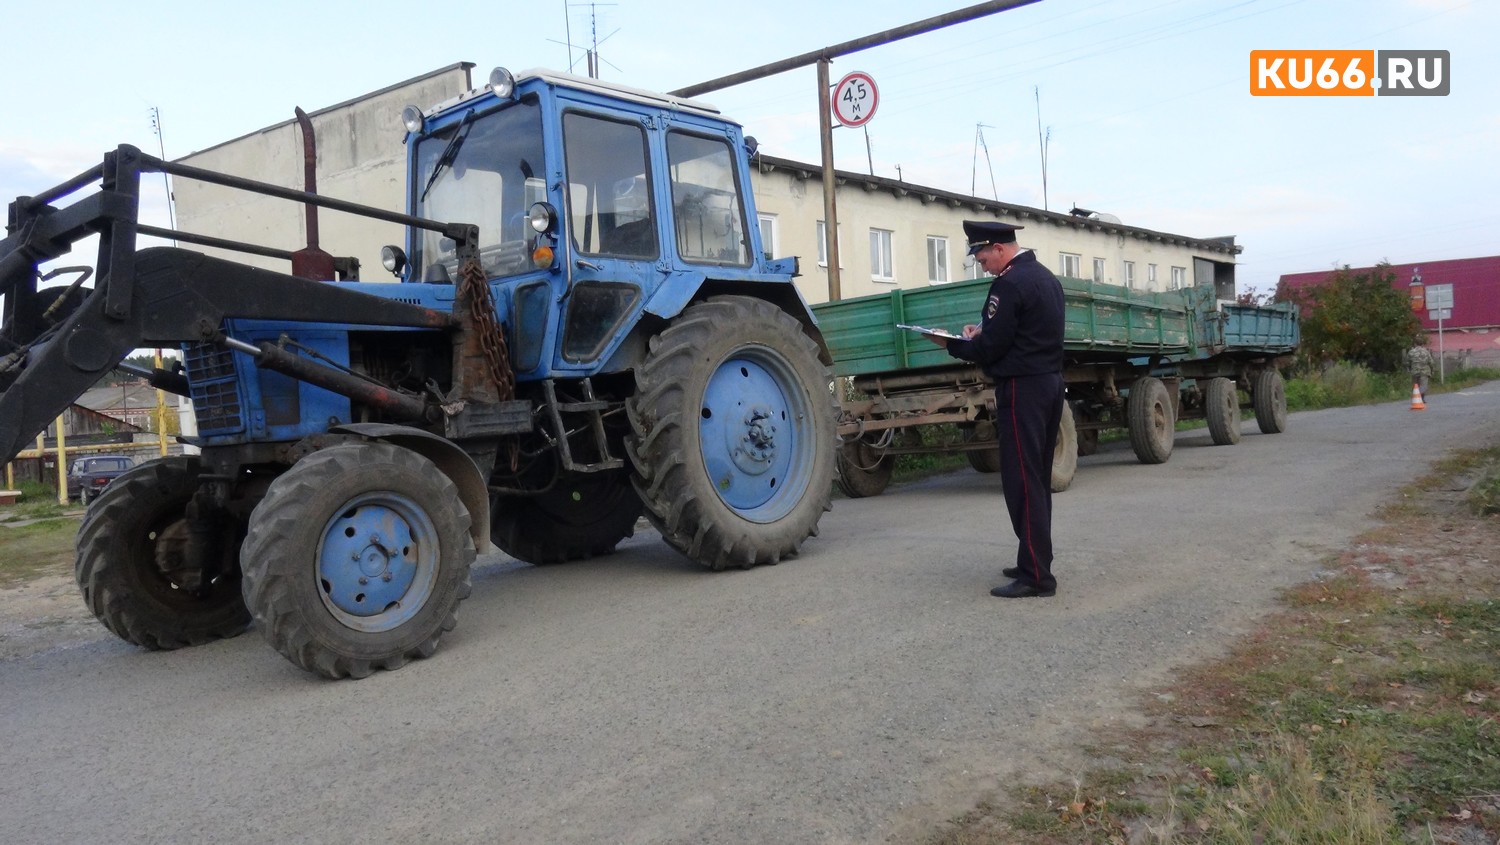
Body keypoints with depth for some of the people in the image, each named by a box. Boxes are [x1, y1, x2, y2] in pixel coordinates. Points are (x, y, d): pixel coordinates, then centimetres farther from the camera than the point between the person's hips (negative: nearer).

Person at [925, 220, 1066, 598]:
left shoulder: (1009, 284, -16)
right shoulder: (1046, 277, 14)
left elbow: (990, 349, -17)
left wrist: (952, 344, 0)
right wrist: (983, 333, 14)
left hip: (1021, 389, -10)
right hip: (1050, 382, 10)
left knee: (1021, 481, -7)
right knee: (1038, 478, 14)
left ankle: (1035, 574, -6)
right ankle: (1036, 561, 22)